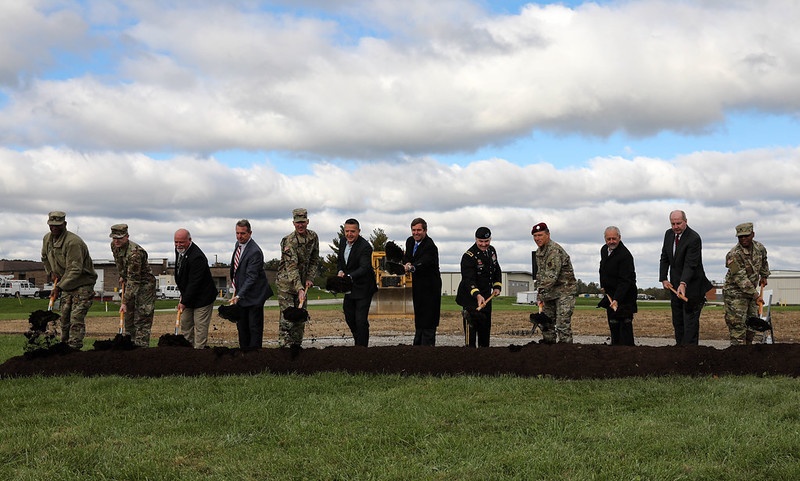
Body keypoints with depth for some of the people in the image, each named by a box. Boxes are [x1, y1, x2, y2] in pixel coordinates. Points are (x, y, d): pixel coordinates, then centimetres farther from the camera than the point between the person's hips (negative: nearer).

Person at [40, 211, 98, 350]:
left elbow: (75, 270, -27)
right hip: (66, 285, 8)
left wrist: (60, 286, -27)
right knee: (64, 318, 12)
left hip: (82, 284, -8)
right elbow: (45, 258, 24)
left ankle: (74, 348, -12)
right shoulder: (47, 239, 3)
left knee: (76, 319, -13)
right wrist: (51, 273, 10)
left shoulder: (73, 242, -25)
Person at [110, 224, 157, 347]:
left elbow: (133, 280, -33)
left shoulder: (135, 253, -32)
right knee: (128, 317, 13)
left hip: (144, 284, -9)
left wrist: (124, 302, -34)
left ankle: (141, 347, -12)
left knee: (142, 319, -12)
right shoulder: (114, 246, -5)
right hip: (130, 284, 9)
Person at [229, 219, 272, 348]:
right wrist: (236, 290, 16)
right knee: (241, 326, 15)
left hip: (254, 296, -9)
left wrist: (238, 295, -32)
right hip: (240, 293, 9)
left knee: (255, 328, -1)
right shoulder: (238, 244, 6)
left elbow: (251, 277, -26)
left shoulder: (255, 252, -23)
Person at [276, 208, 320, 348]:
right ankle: (284, 346, -10)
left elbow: (314, 260, 11)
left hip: (303, 283, 6)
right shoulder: (289, 241, -20)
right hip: (286, 282, -6)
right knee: (287, 317, -11)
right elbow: (292, 267, -26)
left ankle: (296, 346, 17)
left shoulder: (313, 237, 1)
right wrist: (299, 289, -35)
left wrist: (310, 278, -3)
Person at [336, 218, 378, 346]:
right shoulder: (343, 242, 2)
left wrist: (349, 277, -48)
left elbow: (364, 267, -32)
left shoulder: (365, 247, -22)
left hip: (363, 288, -8)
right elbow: (340, 260, 14)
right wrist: (340, 272, -7)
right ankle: (359, 342, 37)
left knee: (361, 320, -8)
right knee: (349, 317, 17)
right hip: (349, 288, 8)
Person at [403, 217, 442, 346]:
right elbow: (406, 257, 10)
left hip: (430, 286, -8)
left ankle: (428, 344, -8)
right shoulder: (410, 241, 5)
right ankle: (418, 343, 25)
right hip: (417, 286, 8)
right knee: (419, 315, 16)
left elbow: (423, 263, -36)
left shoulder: (430, 246, -21)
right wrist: (407, 263, -13)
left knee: (428, 318, -9)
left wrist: (412, 267, -54)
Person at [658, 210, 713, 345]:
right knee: (677, 320, 13)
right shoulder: (669, 234, 4)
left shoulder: (694, 238, -19)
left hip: (691, 286, -7)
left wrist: (683, 284, -37)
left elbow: (690, 264, -27)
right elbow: (664, 258, 11)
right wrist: (664, 278, 2)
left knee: (690, 319, -7)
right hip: (675, 285, 8)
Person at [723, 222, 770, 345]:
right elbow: (740, 279, -25)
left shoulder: (759, 247, -1)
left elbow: (763, 262, 24)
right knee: (737, 325, -13)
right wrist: (755, 295, -25)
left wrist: (764, 276, 24)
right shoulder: (733, 255, -24)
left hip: (751, 291, 8)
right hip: (734, 293, -8)